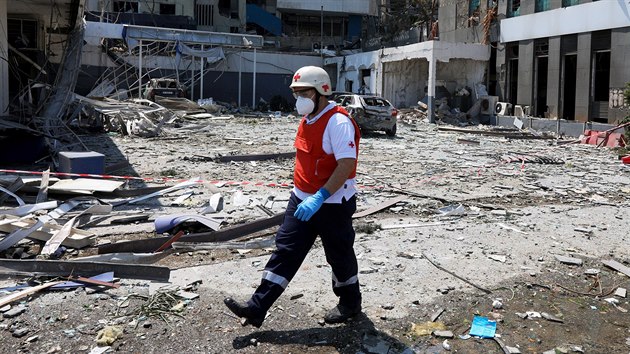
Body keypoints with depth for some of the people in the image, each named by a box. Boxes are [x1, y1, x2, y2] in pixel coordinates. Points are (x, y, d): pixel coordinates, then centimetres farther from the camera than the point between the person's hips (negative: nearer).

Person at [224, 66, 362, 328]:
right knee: (285, 250, 6)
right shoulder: (308, 120, 10)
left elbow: (348, 164, -28)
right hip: (302, 200, 9)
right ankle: (256, 308, 8)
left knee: (339, 256, 9)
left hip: (333, 204, -8)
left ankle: (350, 303, 33)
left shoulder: (338, 122, -21)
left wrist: (319, 198, -32)